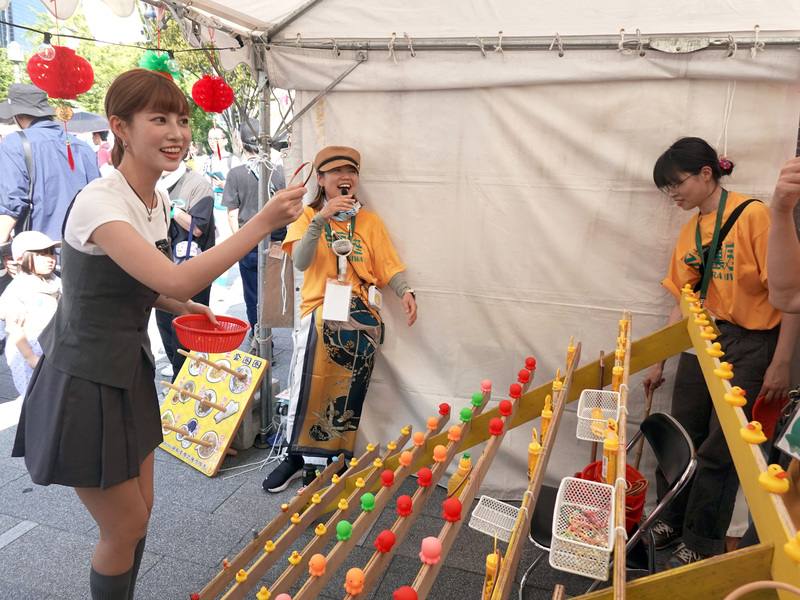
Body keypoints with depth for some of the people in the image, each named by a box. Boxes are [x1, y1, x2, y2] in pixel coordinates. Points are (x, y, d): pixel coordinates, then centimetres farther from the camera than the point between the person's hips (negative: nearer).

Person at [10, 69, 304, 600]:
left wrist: (179, 306, -1)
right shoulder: (99, 202, -24)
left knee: (139, 514, 19)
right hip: (84, 385, -8)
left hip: (129, 375, 8)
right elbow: (176, 280, -37)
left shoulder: (157, 200, 2)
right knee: (127, 527, 8)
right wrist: (265, 222, -35)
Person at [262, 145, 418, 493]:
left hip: (361, 319, 1)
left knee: (351, 392, 7)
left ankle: (344, 457, 25)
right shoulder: (308, 215, 5)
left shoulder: (370, 221, 9)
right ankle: (295, 458, 17)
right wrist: (321, 219, -23)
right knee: (308, 388, -4)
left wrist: (405, 291, -19)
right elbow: (301, 261, -12)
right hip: (319, 315, -1)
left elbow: (389, 267, 1)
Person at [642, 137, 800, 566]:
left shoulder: (753, 216, -12)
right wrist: (658, 362, 13)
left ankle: (703, 543, 21)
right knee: (681, 438, 11)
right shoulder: (689, 231, 9)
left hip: (748, 347, -6)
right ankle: (672, 521, 31)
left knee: (719, 450, 2)